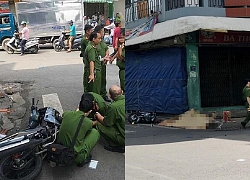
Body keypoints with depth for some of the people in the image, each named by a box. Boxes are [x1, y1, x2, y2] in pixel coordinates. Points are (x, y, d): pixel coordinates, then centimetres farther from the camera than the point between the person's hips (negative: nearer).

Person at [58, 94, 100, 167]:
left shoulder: (67, 114, -4)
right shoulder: (88, 122, -14)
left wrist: (76, 112, 39)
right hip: (76, 156, -5)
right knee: (95, 132, 10)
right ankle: (82, 159, 10)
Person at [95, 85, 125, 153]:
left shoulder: (113, 107, -20)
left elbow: (106, 122, -7)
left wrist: (97, 115, 13)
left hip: (124, 138, -8)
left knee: (99, 125, -3)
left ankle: (117, 146, 1)